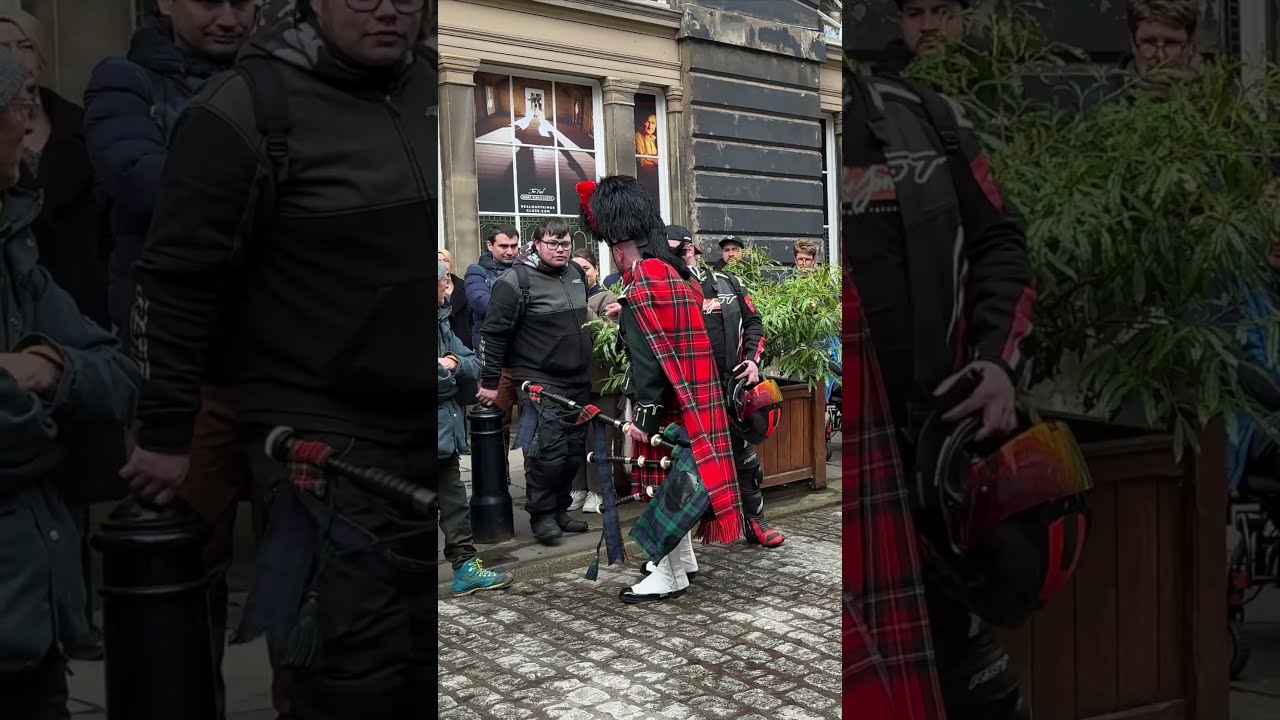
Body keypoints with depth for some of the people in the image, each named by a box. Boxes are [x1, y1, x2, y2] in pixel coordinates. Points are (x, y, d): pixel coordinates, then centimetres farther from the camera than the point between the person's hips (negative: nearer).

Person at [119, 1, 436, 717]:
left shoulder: (427, 90, 9)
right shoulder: (247, 110, -11)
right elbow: (178, 278, -9)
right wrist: (166, 432, -7)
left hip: (426, 429, 6)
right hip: (324, 433, -6)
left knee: (421, 653, 16)